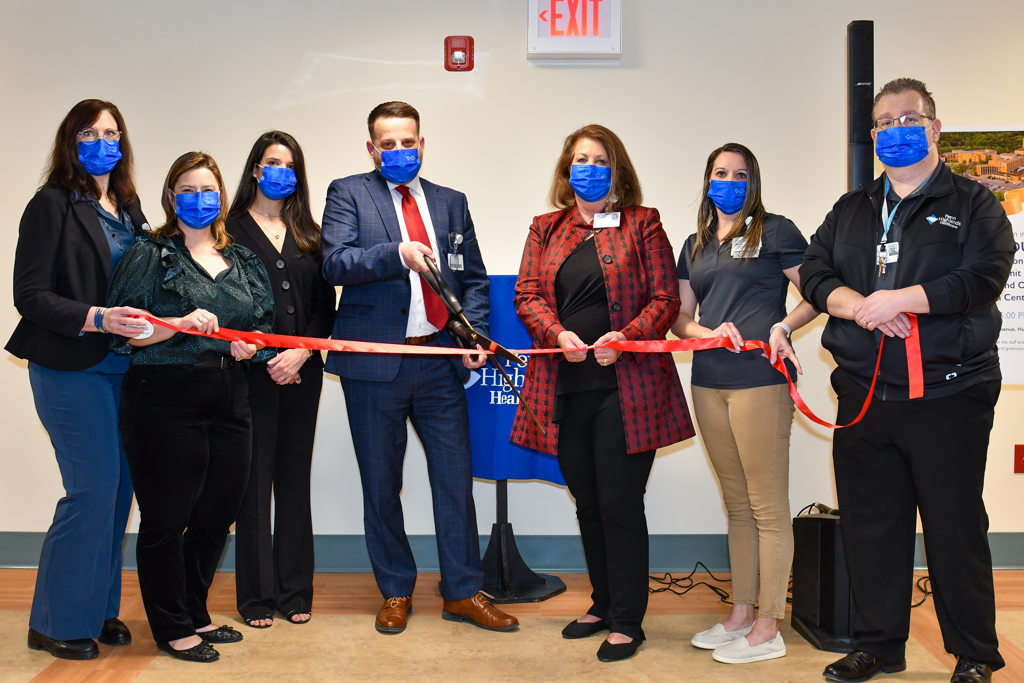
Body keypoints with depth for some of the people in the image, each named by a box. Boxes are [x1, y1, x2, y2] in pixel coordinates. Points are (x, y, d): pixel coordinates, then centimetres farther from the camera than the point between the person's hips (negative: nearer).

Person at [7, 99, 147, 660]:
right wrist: (96, 318, -22)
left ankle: (98, 608, 23)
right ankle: (58, 624, 11)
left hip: (122, 366, 6)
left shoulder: (127, 208, 15)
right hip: (71, 369, -6)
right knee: (94, 488, -6)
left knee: (117, 487, 8)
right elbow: (29, 294, -10)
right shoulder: (52, 205, -5)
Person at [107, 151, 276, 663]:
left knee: (218, 514, 11)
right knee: (166, 518, 2)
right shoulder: (149, 257, 1)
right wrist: (181, 323, -20)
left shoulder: (243, 262, 16)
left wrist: (251, 344, -1)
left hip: (229, 400, 5)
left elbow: (265, 324, 21)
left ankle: (194, 615, 30)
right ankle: (172, 627, 18)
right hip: (165, 399, -5)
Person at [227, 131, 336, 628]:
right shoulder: (232, 230, 2)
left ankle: (295, 592, 17)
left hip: (303, 372, 4)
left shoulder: (308, 235, 14)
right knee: (255, 483, 1)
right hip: (252, 371, -3)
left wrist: (301, 353, -7)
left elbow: (325, 304, 8)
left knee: (295, 480, 8)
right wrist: (262, 357, -10)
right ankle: (257, 597, 11)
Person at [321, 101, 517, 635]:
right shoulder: (348, 193, 4)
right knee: (381, 484, 7)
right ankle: (395, 592, 24)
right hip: (374, 361, -2)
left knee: (455, 476, 4)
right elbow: (336, 264, -10)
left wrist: (475, 332, -2)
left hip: (439, 359, 3)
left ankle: (462, 592, 18)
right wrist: (397, 253, -24)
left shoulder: (450, 202, 15)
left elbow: (473, 276, 14)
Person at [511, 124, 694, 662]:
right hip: (565, 389, 4)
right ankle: (603, 605, 29)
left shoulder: (642, 224, 6)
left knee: (620, 506, -2)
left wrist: (625, 338, -17)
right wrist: (557, 334, -13)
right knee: (587, 504, 14)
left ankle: (627, 622, 12)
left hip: (624, 386, -4)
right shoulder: (545, 229, 15)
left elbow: (665, 299, -1)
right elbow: (527, 294, 6)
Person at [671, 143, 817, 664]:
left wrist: (784, 326, -17)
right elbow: (680, 317, 16)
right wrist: (710, 332, -4)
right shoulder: (696, 245, 18)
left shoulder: (774, 231, 1)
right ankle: (741, 614, 25)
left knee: (767, 508, -2)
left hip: (760, 379, -6)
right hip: (709, 381, 6)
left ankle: (768, 630, 7)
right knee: (736, 503, 14)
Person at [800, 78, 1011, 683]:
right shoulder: (851, 211, 17)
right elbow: (815, 273, 6)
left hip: (947, 396, -4)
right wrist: (858, 306, -13)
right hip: (863, 395, 4)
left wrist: (899, 299, -17)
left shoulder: (973, 204, 3)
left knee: (956, 526, 2)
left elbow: (983, 277, -12)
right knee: (870, 524, 11)